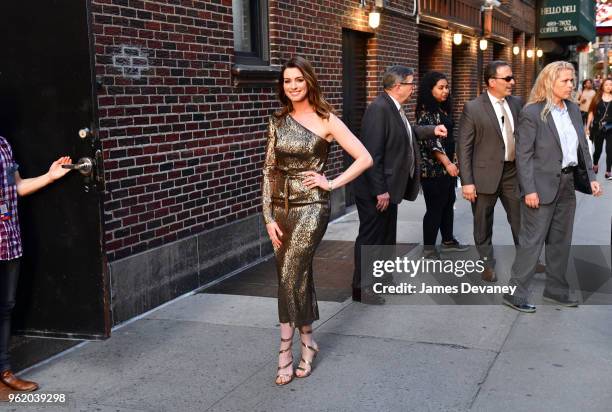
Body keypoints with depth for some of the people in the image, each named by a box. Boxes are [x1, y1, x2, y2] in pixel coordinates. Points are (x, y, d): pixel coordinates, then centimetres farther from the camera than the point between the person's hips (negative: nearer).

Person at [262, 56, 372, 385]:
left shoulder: (326, 120, -4)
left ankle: (286, 352, 1)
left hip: (311, 207, -5)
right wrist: (268, 216, -1)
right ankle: (306, 344, 26)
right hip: (281, 208, 5)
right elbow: (269, 170, 6)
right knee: (298, 277, 12)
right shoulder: (278, 121, 8)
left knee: (289, 278, -11)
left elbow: (364, 158, -5)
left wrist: (332, 183, -8)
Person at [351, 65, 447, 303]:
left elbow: (405, 133, 29)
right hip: (375, 191, -10)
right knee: (371, 237, 0)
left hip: (388, 187, 10)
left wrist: (432, 131, 17)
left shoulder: (394, 108, 9)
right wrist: (380, 191, -25)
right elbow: (373, 153, -26)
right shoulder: (379, 109, -22)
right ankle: (361, 288, 12)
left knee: (387, 235, 20)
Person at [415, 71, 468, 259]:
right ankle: (429, 248, 6)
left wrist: (454, 161, 18)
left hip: (448, 166, 9)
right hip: (433, 168, -9)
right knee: (435, 207, -3)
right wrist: (447, 163, -23)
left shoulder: (444, 109, 12)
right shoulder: (426, 112, -14)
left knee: (448, 203, 15)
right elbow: (431, 141, -21)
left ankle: (448, 240, 29)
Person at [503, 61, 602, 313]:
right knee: (532, 241, -3)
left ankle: (556, 290, 28)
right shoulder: (532, 113, -13)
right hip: (542, 186, -7)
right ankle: (516, 294, 7)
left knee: (561, 240, 15)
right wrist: (529, 190, -19)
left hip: (567, 185, 7)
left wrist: (591, 176, 6)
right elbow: (523, 155, -14)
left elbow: (582, 146, 14)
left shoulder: (573, 109, 8)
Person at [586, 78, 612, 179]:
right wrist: (587, 127, 2)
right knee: (598, 149, 12)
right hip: (597, 128, 0)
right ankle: (595, 165, 39)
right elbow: (591, 113, 3)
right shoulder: (597, 98, 1)